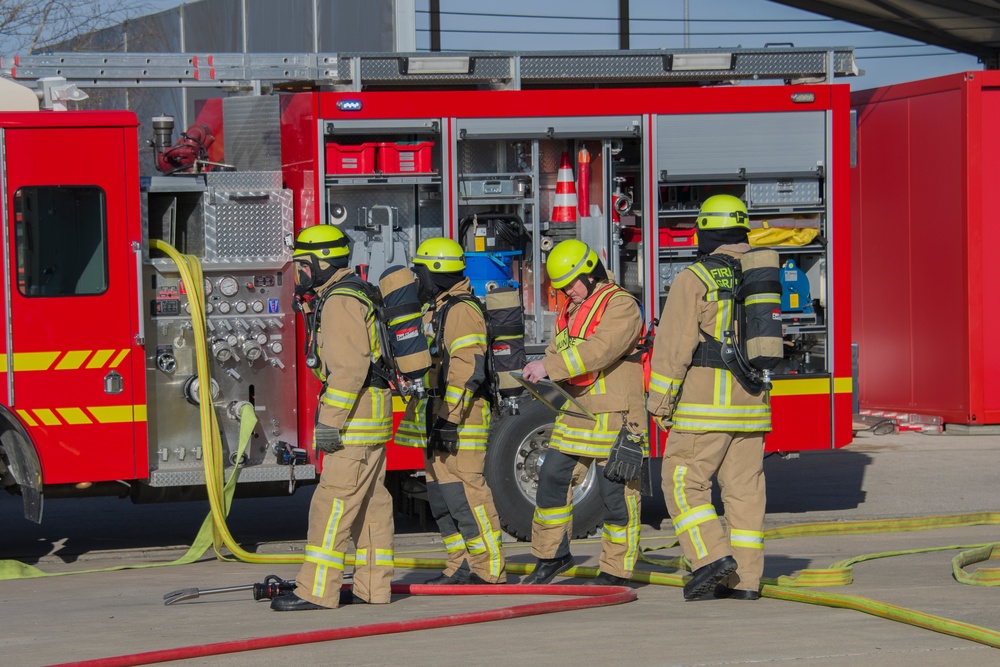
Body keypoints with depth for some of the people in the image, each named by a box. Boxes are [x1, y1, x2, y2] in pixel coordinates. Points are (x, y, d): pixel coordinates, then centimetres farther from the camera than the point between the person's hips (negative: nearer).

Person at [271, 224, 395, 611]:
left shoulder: (341, 301, -15)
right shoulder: (355, 295, 19)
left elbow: (350, 368, -23)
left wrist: (330, 422, -23)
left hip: (355, 419, -11)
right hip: (370, 418, 11)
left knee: (334, 502, -11)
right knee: (371, 503, 10)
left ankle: (317, 590, -12)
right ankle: (373, 586, 13)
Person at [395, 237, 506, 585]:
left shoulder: (461, 311, -14)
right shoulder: (436, 311, 19)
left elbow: (468, 371, -22)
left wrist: (450, 420, -25)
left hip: (459, 421, -11)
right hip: (439, 419, 11)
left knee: (466, 493, -11)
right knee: (441, 495, 10)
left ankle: (490, 569, -9)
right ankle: (462, 566, 14)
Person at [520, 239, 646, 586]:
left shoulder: (621, 306, -11)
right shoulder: (571, 311, 17)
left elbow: (600, 350, -24)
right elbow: (559, 349, 21)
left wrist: (549, 367, -26)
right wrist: (541, 372, -3)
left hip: (613, 416, -8)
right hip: (574, 414, 8)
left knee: (616, 492, -2)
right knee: (553, 479, 6)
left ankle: (616, 570, 5)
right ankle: (552, 554, 18)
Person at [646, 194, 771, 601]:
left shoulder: (695, 279, -8)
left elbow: (673, 345, -11)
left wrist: (660, 401, -7)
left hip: (704, 404, -6)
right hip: (752, 404, 6)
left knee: (683, 482, 0)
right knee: (745, 488, 7)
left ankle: (713, 555, -14)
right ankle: (746, 578, 6)